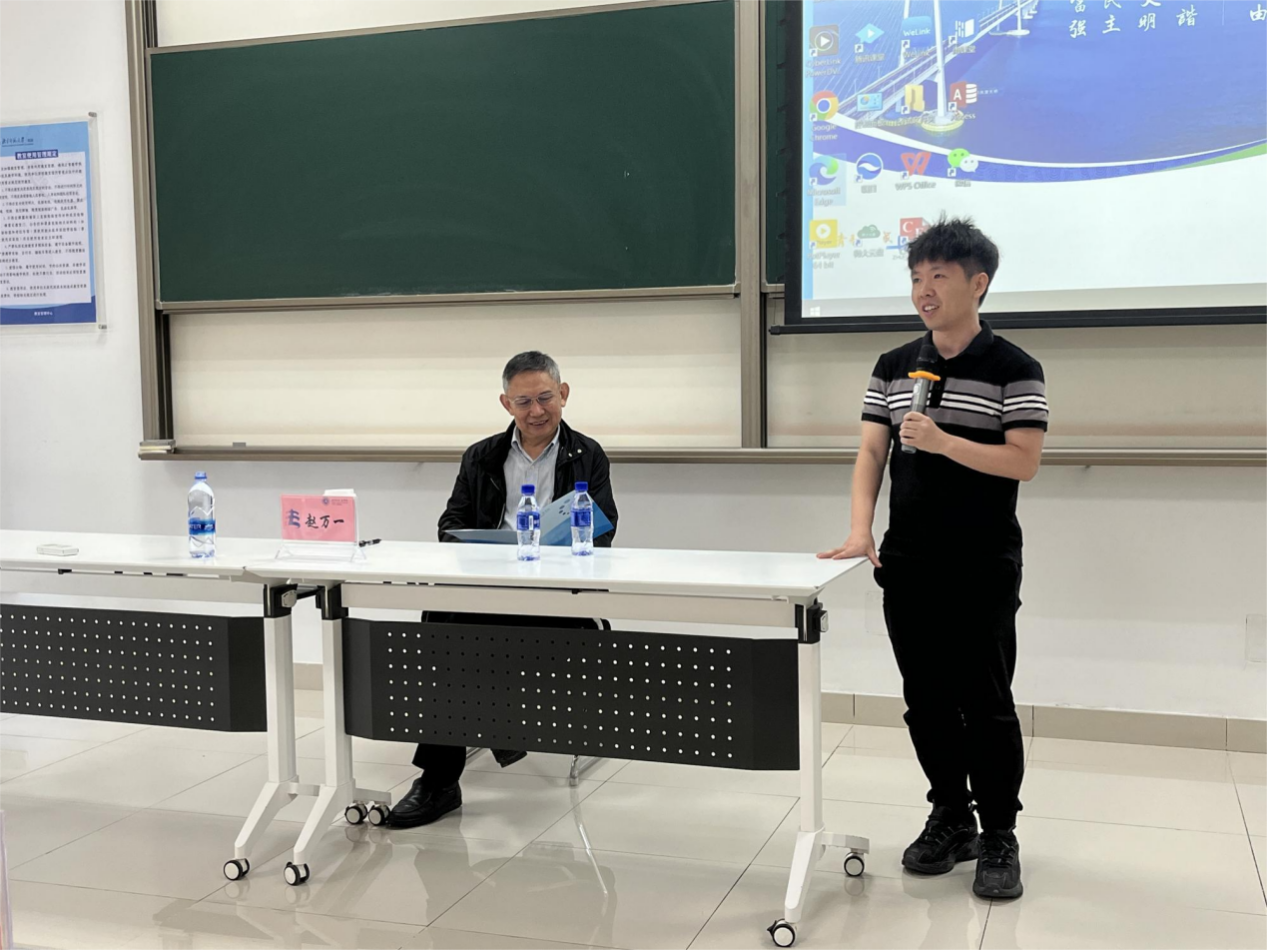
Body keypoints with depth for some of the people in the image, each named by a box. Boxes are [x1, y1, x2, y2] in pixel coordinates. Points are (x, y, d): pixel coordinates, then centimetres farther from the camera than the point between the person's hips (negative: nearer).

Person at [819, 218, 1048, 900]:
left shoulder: (1013, 370, -4)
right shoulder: (894, 366, 10)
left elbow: (1023, 462, -12)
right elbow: (871, 453, 6)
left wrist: (942, 441, -23)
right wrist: (860, 530, -7)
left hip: (983, 570, -4)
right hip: (908, 564, 5)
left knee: (986, 703, 1)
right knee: (927, 699, 11)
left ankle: (998, 837, 16)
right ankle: (951, 818, 26)